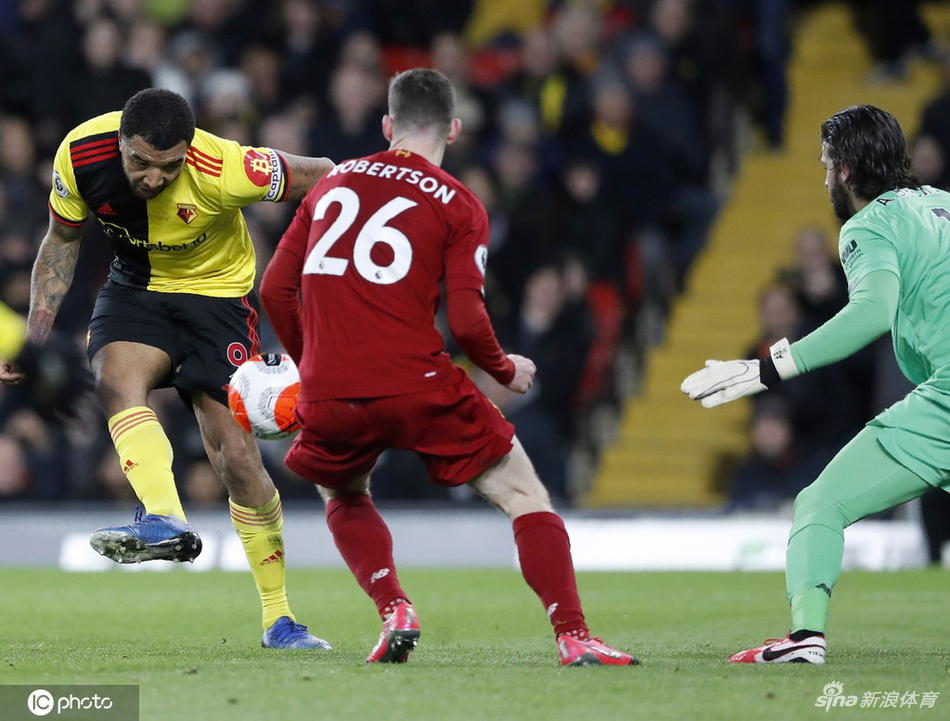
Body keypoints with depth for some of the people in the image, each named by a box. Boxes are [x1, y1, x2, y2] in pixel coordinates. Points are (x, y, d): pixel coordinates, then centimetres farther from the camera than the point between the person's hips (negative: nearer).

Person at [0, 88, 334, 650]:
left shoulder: (223, 170, -33)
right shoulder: (80, 155, -21)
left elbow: (321, 177, -17)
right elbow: (63, 240, -2)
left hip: (217, 292, -3)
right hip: (136, 286, 3)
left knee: (238, 456, -9)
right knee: (115, 378, -31)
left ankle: (279, 619, 2)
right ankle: (167, 521, -43)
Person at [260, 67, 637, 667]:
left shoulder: (333, 184, 15)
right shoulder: (458, 204, 3)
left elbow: (276, 287, 14)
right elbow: (465, 321, -6)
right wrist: (507, 370, 13)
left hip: (328, 394, 3)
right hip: (417, 386, -3)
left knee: (344, 498, 32)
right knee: (524, 495, 7)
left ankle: (394, 611, 9)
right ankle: (574, 638, -7)